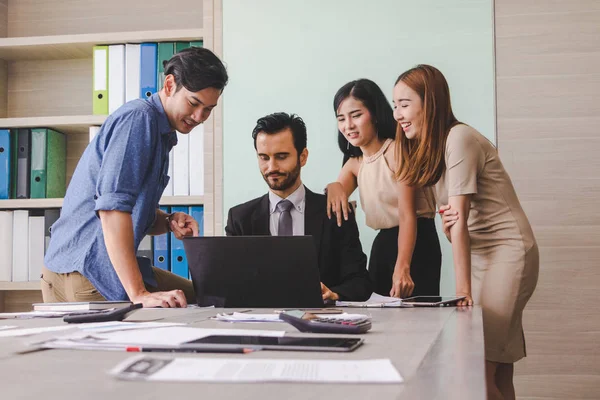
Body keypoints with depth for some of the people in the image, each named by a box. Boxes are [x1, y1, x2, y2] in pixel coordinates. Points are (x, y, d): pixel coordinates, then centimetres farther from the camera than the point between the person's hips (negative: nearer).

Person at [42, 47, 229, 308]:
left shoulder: (161, 134, 18)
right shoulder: (138, 117, -15)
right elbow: (112, 206, -26)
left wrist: (169, 222, -2)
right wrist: (139, 294, -31)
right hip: (82, 270, -10)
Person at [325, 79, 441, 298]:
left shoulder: (397, 151, -10)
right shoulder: (354, 163, 13)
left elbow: (407, 215, -19)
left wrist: (402, 268, -30)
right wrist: (333, 188, -24)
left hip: (415, 245, -7)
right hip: (382, 246, 7)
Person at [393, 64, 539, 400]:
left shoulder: (459, 138, -15)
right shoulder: (430, 149, 12)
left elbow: (461, 220, -18)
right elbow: (454, 223, 7)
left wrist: (463, 289, -18)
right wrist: (449, 224, -16)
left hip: (508, 252, -8)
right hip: (479, 255, 8)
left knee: (481, 366, -14)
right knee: (498, 369, 5)